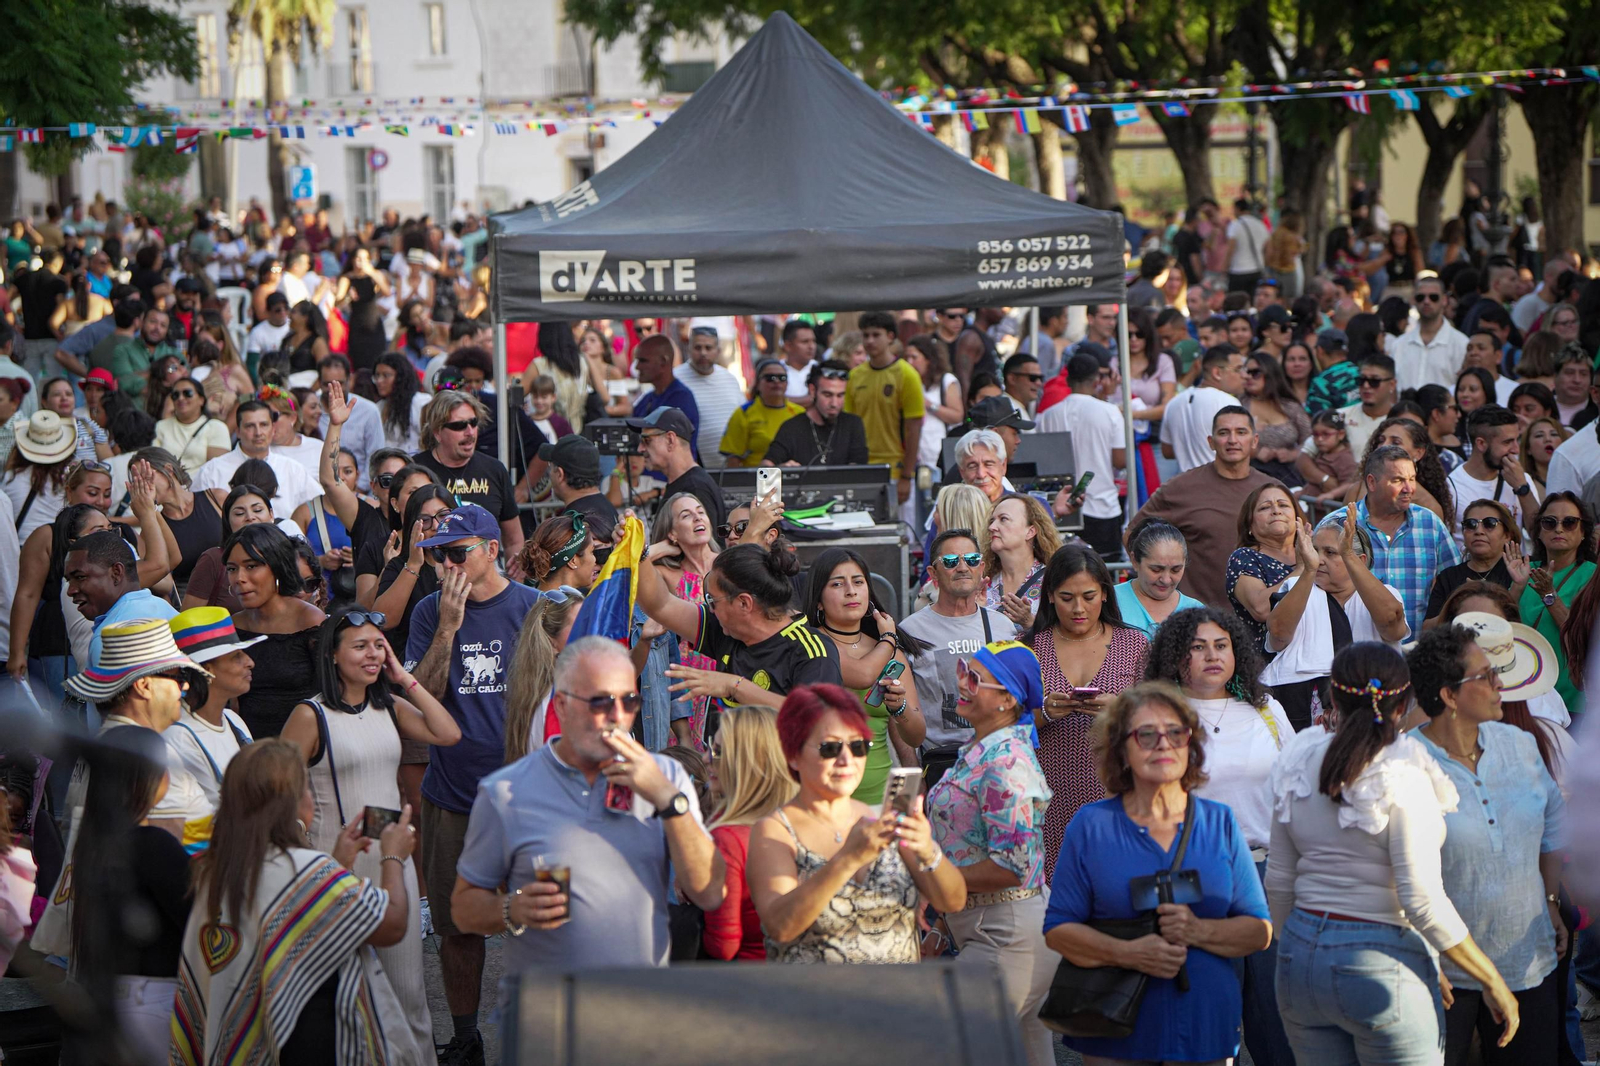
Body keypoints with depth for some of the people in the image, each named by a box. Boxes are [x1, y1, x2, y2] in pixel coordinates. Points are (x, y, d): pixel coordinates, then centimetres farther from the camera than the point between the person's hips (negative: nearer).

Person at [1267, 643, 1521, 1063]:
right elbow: (1423, 901, -17)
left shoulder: (1299, 765, 2)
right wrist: (1493, 982, -9)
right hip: (1383, 963, -5)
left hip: (1301, 952, 6)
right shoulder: (1403, 777, -14)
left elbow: (1279, 882, 9)